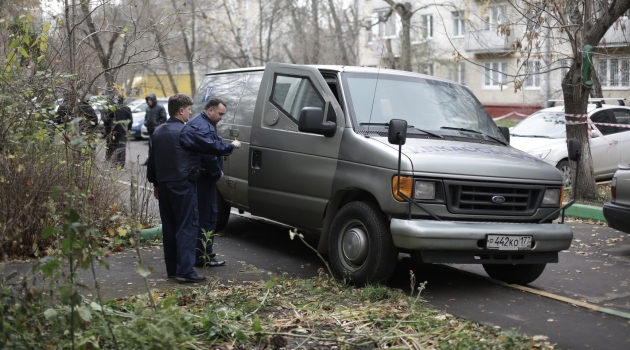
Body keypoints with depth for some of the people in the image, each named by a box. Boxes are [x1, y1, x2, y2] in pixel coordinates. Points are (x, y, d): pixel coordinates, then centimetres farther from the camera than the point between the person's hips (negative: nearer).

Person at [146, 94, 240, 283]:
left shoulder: (158, 132, 12)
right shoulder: (186, 131, -13)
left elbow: (152, 160, 16)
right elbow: (213, 147, -11)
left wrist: (155, 183, 24)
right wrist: (232, 146, 6)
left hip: (163, 185, 8)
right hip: (183, 186, -8)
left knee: (169, 227, 12)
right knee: (187, 226, -6)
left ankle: (172, 269, 17)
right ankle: (185, 270, -10)